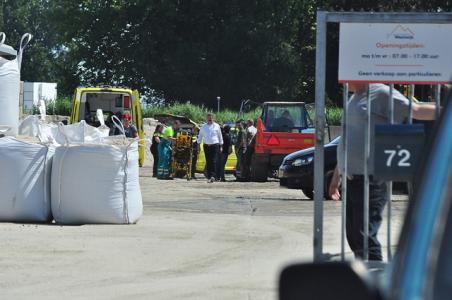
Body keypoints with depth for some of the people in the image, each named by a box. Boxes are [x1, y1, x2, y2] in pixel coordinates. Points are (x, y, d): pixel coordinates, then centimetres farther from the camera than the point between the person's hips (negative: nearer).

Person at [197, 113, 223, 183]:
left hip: (215, 145, -2)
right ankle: (209, 177, 8)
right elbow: (200, 136, 13)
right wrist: (198, 145, 6)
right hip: (206, 146, 2)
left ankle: (212, 176, -18)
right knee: (208, 162, 3)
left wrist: (221, 147, 10)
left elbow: (220, 137, 12)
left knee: (213, 161, -13)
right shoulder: (203, 127, 9)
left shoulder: (216, 126, 6)